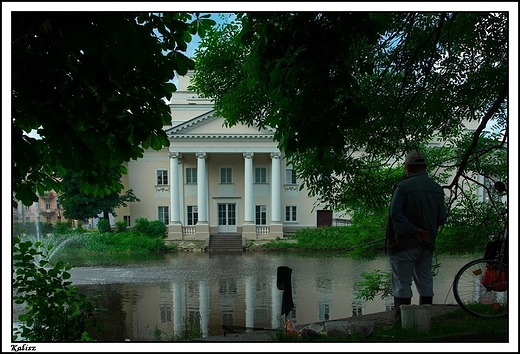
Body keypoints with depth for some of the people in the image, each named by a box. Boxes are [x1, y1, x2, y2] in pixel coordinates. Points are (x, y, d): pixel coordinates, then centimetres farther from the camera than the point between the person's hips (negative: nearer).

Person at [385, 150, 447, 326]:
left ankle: (401, 324, 2)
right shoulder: (437, 188, 6)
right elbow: (442, 218, 8)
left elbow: (396, 214, -19)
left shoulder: (403, 187, -12)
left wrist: (413, 230, -15)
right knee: (425, 283, 15)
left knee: (402, 285, 0)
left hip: (405, 244, -5)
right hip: (428, 244, 6)